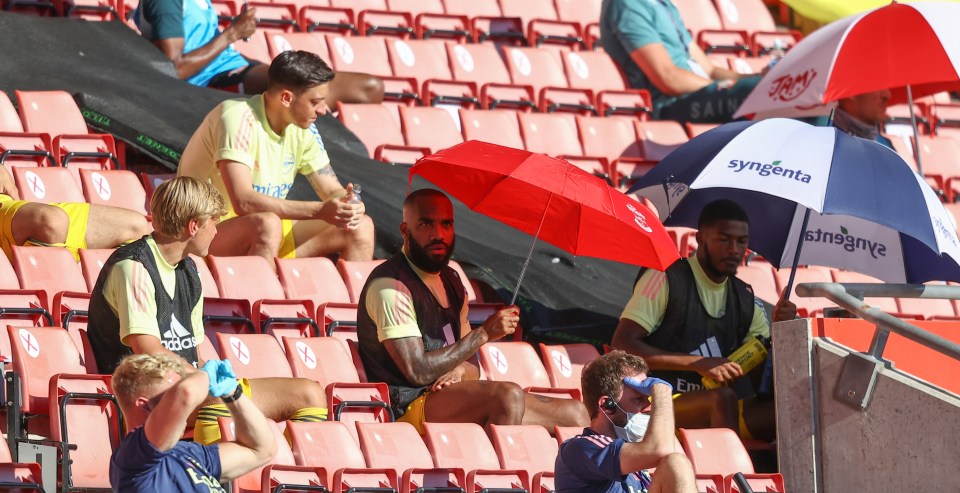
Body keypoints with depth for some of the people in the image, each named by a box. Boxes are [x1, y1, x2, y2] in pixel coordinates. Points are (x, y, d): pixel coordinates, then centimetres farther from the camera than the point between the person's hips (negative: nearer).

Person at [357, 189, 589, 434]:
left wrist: (460, 371, -6)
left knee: (574, 413, -1)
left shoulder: (451, 281, 18)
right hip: (409, 408, -9)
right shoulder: (390, 286, -10)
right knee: (509, 395, -34)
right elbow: (418, 372, -17)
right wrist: (483, 333, -13)